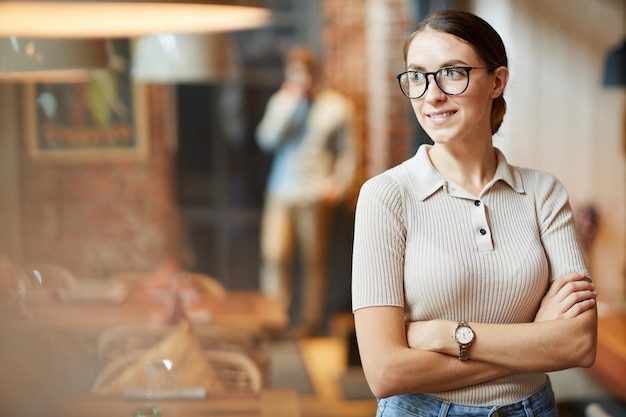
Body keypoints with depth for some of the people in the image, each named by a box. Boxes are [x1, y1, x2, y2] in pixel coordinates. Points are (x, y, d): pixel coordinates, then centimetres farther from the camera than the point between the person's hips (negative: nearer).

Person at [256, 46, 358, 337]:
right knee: (274, 256, -4)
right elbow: (266, 140, -3)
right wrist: (288, 109, -12)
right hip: (280, 193, 2)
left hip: (315, 196, -2)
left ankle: (310, 321, 17)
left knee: (314, 260, 5)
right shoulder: (281, 101, 8)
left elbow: (348, 152, 3)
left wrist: (338, 186, -8)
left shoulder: (337, 106, 1)